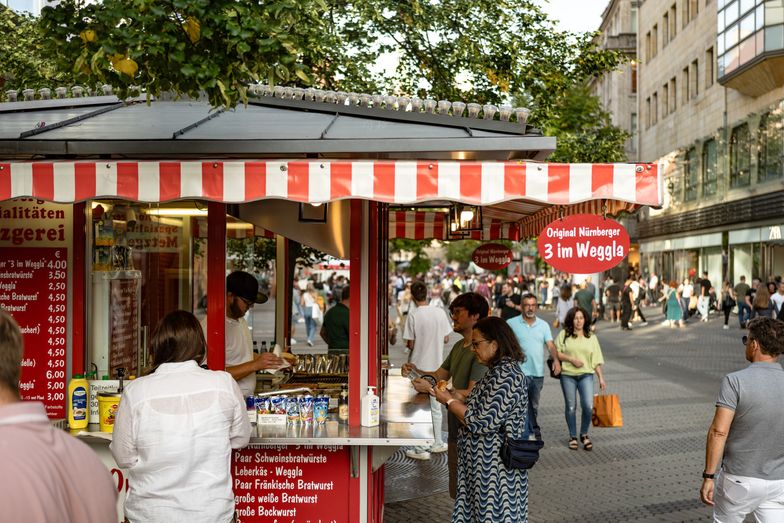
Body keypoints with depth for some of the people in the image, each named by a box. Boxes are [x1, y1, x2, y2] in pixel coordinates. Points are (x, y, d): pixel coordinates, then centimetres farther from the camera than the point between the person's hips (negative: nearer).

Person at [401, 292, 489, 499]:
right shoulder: (459, 346, 13)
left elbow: (472, 395, -24)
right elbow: (440, 375, 19)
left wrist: (431, 389, -23)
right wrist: (417, 372, 0)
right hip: (456, 431, 10)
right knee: (457, 492, 20)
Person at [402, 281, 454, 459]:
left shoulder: (413, 316, -16)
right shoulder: (440, 313, -4)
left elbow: (410, 344, -14)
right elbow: (446, 339, 2)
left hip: (418, 367, -4)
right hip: (436, 366, 4)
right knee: (435, 406, 18)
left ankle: (421, 449, 8)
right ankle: (437, 443, 27)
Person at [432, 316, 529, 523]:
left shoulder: (506, 376, -21)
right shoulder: (500, 370, 11)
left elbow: (483, 423, -24)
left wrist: (450, 401, -13)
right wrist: (458, 396, 7)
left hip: (494, 466, -10)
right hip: (484, 462, 10)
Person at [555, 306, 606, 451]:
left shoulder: (591, 337, 10)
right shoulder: (564, 334, 2)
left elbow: (596, 360, 10)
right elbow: (556, 352, -2)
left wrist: (601, 378, 4)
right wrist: (571, 359, -12)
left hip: (586, 375, 1)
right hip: (567, 375, -1)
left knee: (588, 406, -10)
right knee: (570, 407, 5)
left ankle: (584, 434, 12)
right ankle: (573, 437, 21)